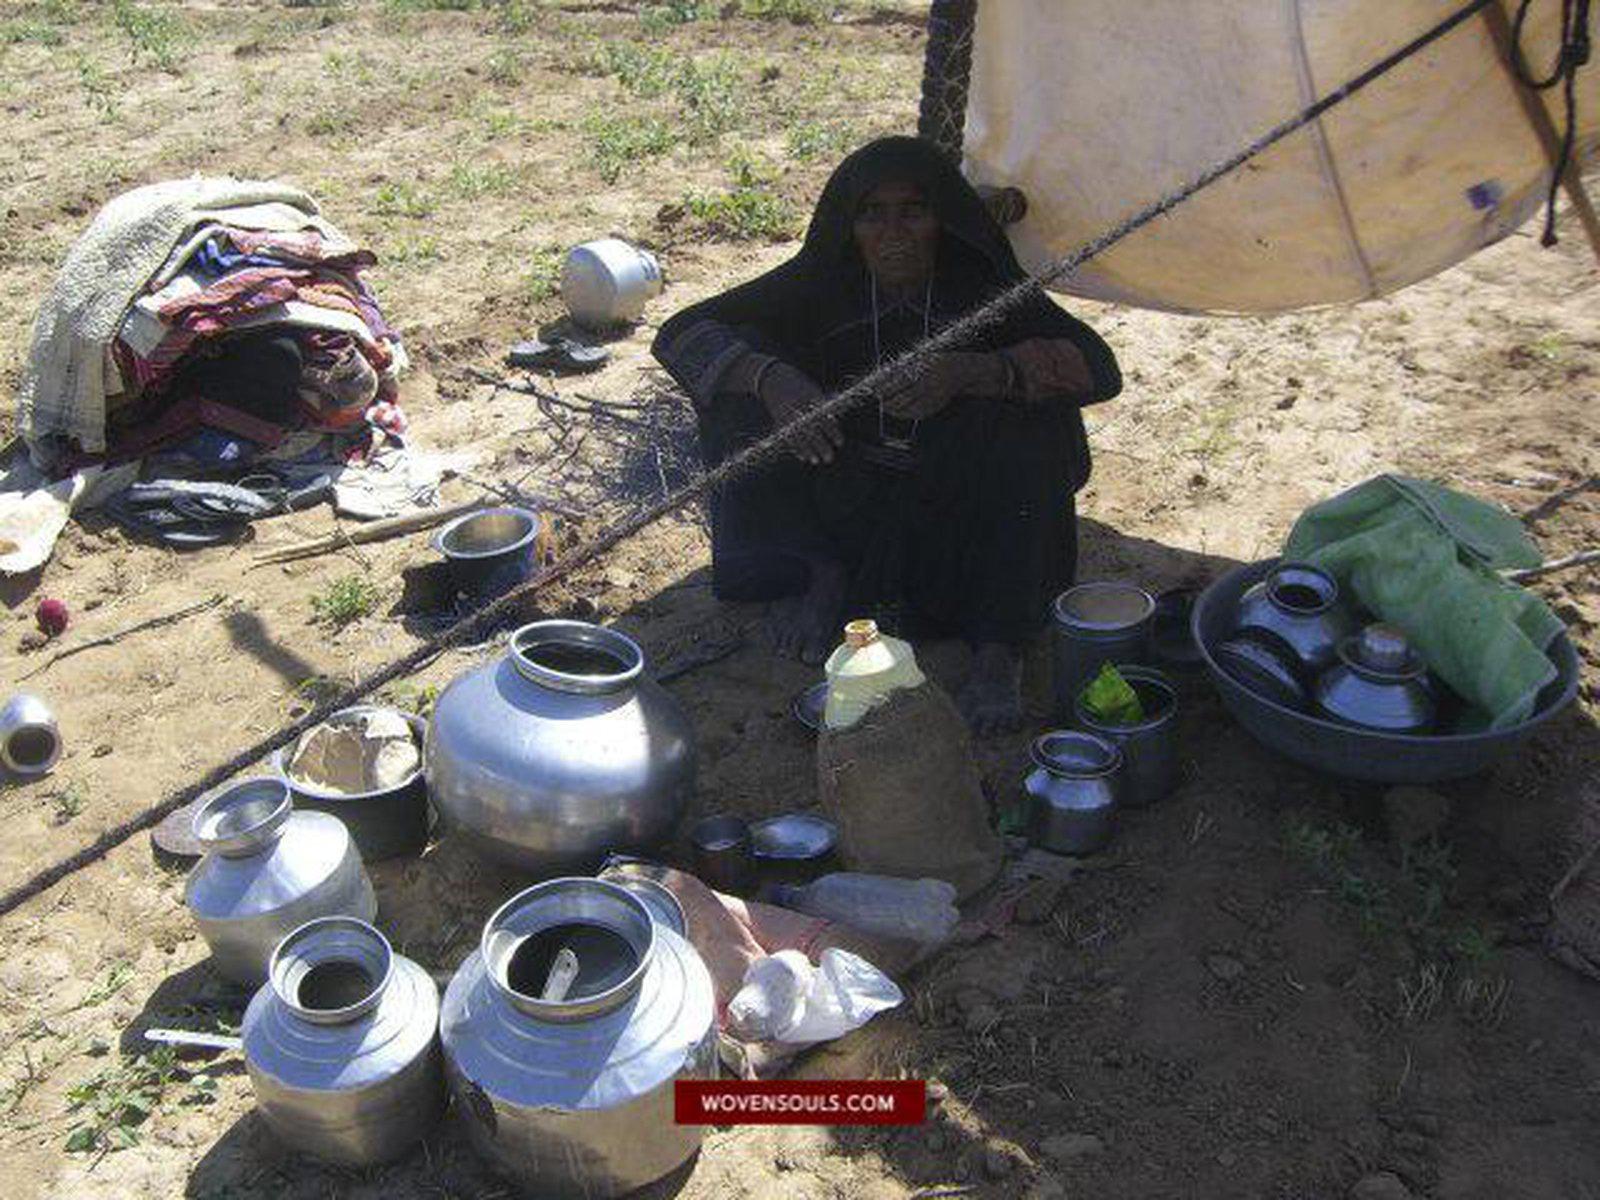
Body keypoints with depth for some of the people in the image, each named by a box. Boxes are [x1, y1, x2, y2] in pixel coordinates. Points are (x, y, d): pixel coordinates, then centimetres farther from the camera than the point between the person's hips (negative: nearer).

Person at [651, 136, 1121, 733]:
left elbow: (1100, 367, -20)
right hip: (844, 502, 1)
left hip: (961, 517, 0)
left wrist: (971, 371, -37)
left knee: (1028, 419, -28)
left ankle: (1000, 646, -22)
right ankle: (823, 573, -2)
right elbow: (681, 334, -9)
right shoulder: (823, 282, -7)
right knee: (751, 407, -19)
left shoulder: (983, 286, -10)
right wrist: (768, 375, -31)